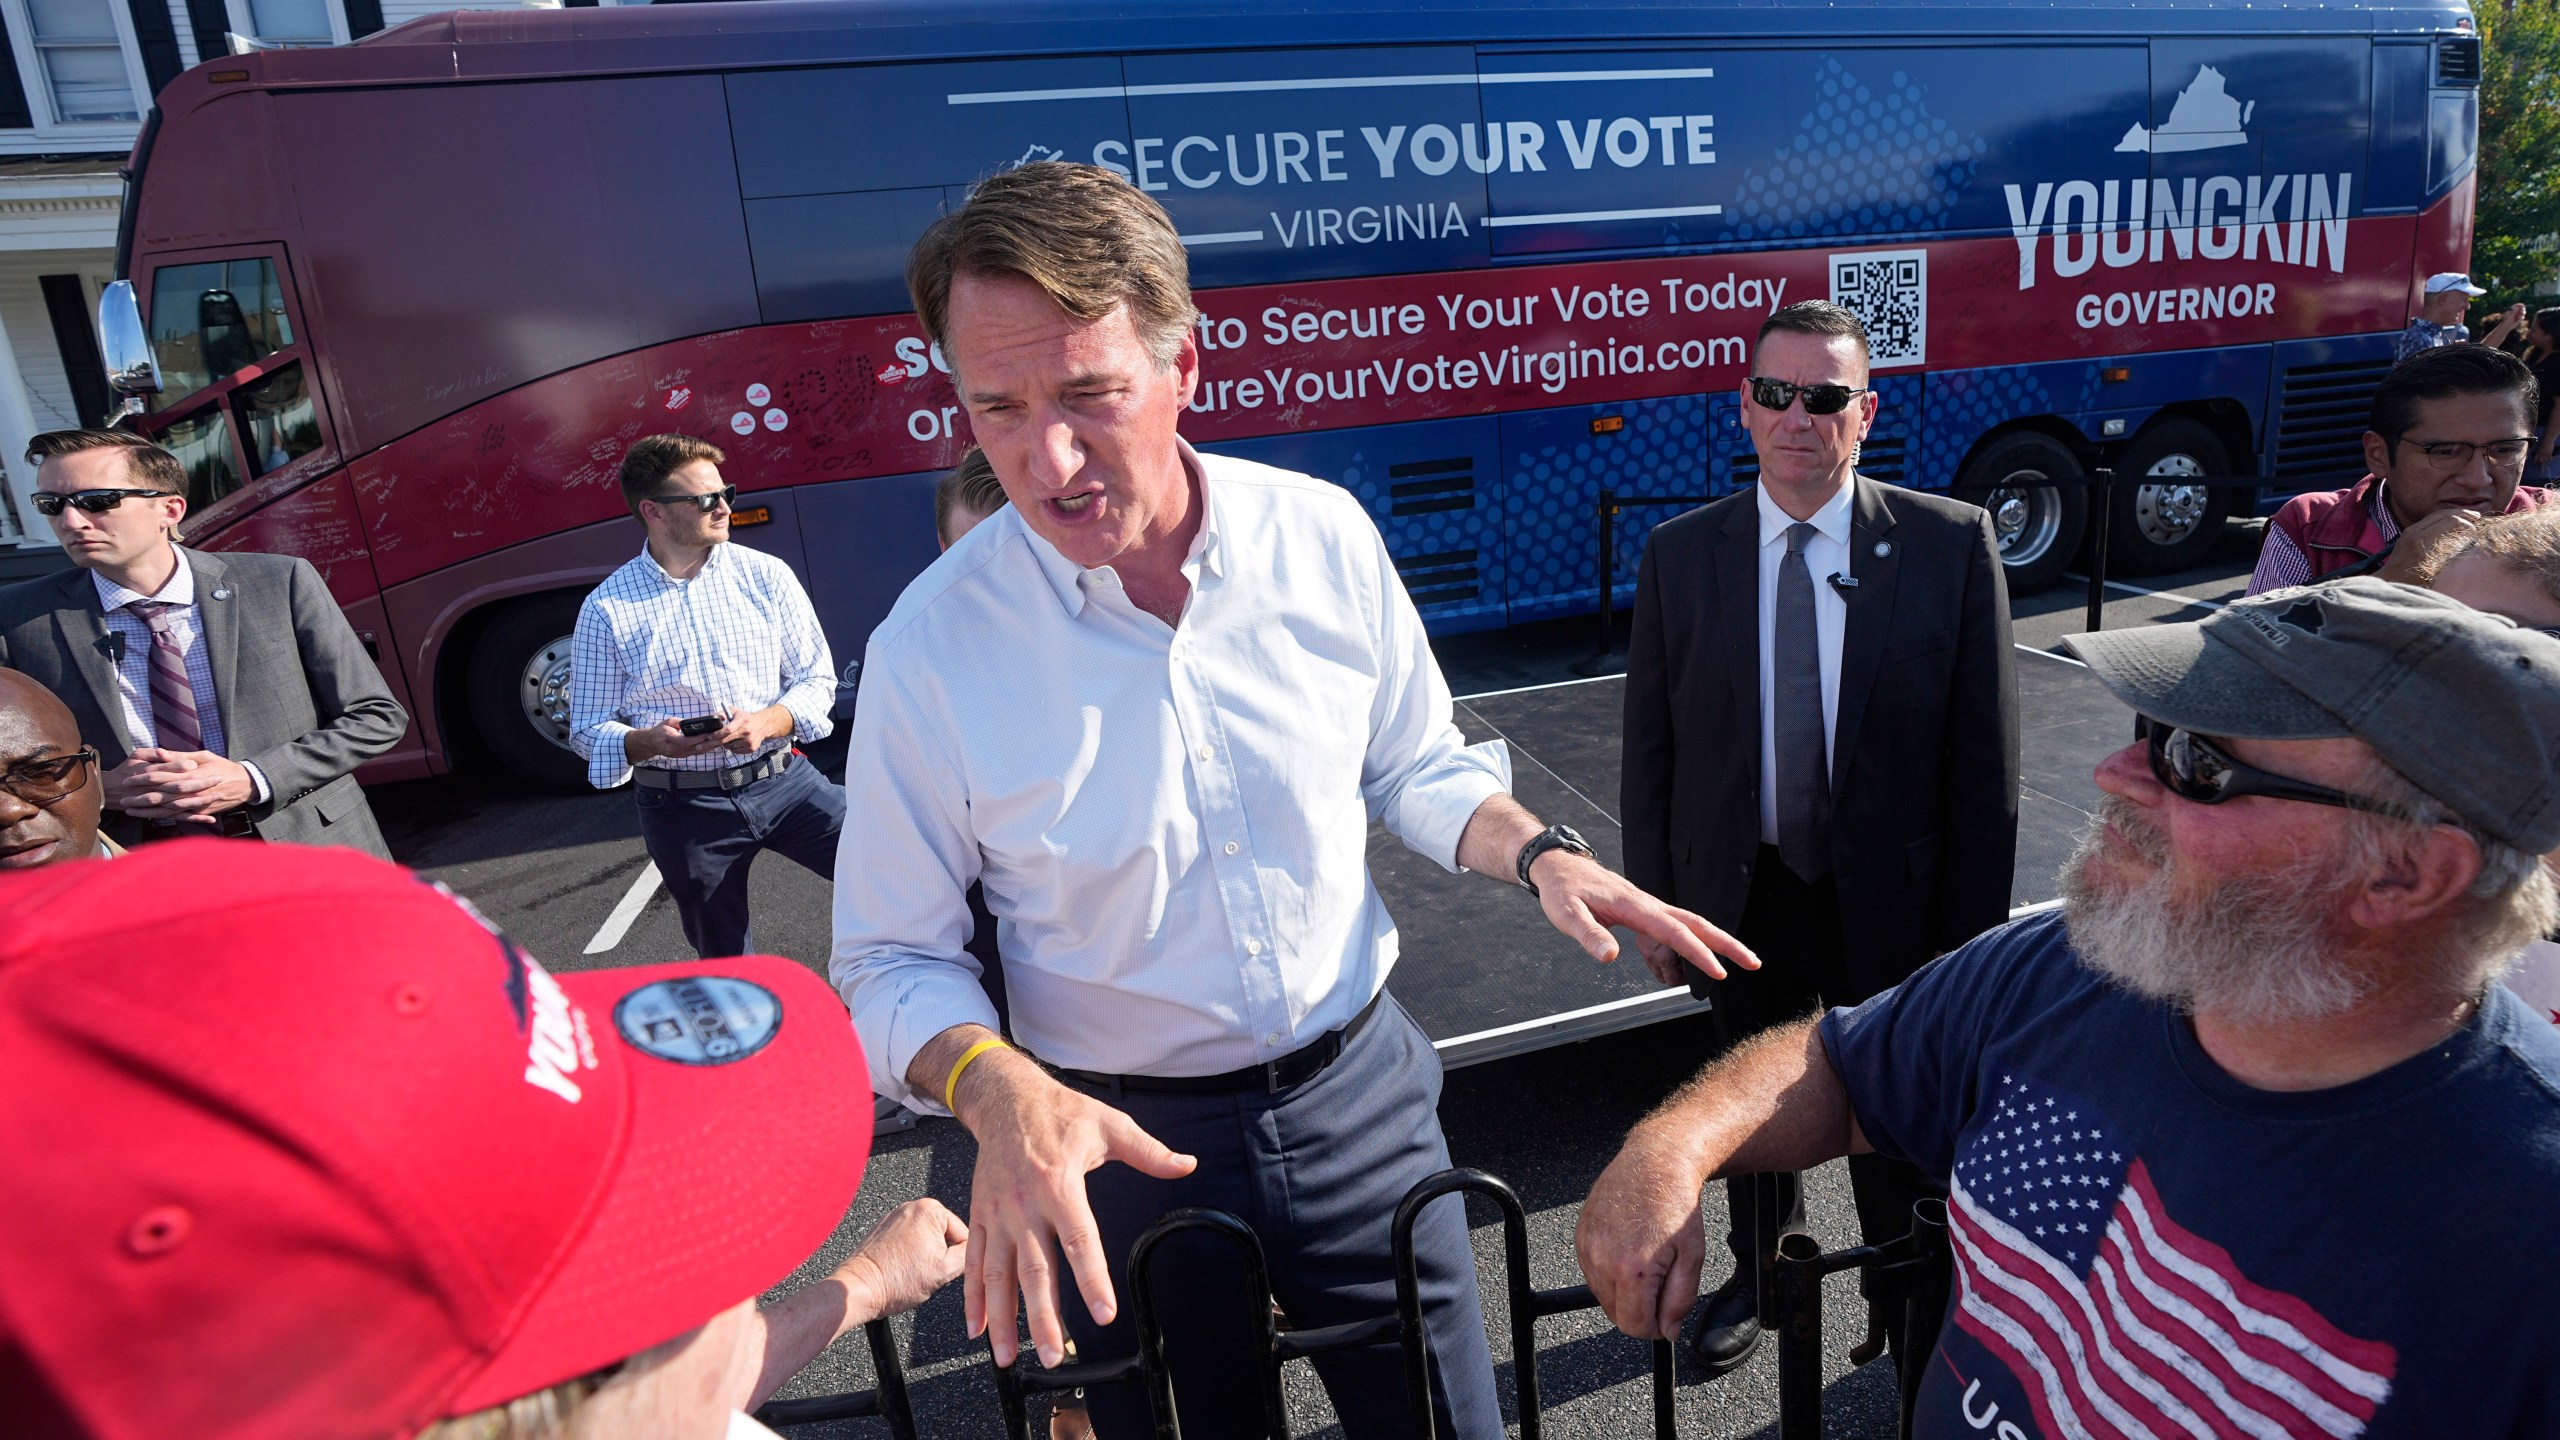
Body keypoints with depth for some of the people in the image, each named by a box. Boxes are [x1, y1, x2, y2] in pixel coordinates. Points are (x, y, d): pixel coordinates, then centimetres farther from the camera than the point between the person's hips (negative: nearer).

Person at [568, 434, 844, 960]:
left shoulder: (766, 575, 2)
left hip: (782, 779, 1)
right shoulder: (606, 609, -2)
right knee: (725, 964, 9)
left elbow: (816, 678, 3)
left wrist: (768, 721, -17)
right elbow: (588, 728, 2)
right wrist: (649, 742, -20)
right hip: (683, 805, -1)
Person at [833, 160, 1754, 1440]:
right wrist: (999, 1092, -26)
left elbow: (1418, 769, 6)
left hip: (1358, 1094, 2)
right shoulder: (929, 646, -17)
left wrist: (1541, 853, -12)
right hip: (1120, 1144, -1)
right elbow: (892, 962, -8)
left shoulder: (1324, 534, -10)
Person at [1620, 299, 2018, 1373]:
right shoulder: (1679, 555, -6)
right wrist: (1656, 904, -2)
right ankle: (1761, 1275, 52)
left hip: (1890, 906, -1)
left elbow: (1985, 757, -8)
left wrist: (1970, 930, -8)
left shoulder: (1952, 544, -10)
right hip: (1738, 901, 2)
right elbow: (1650, 749, -1)